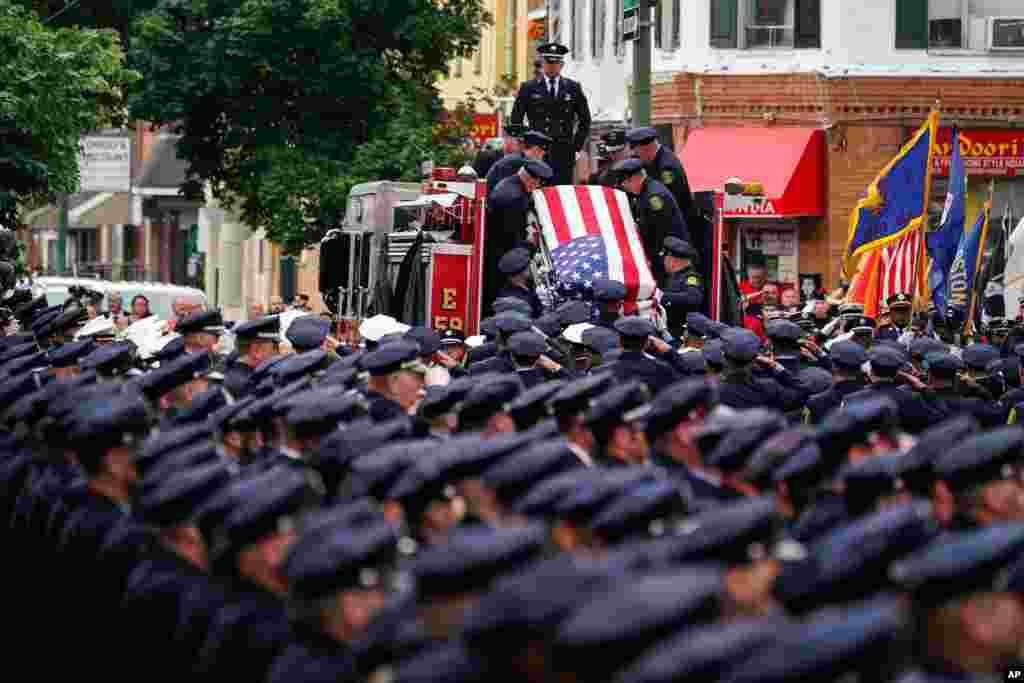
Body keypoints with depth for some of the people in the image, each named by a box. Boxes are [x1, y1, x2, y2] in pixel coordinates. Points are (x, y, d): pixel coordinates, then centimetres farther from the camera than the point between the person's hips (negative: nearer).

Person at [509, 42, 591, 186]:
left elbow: (585, 121, 15)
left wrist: (576, 147, 7)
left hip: (564, 155, 1)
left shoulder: (573, 88, 10)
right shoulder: (528, 88, 7)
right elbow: (516, 120, 10)